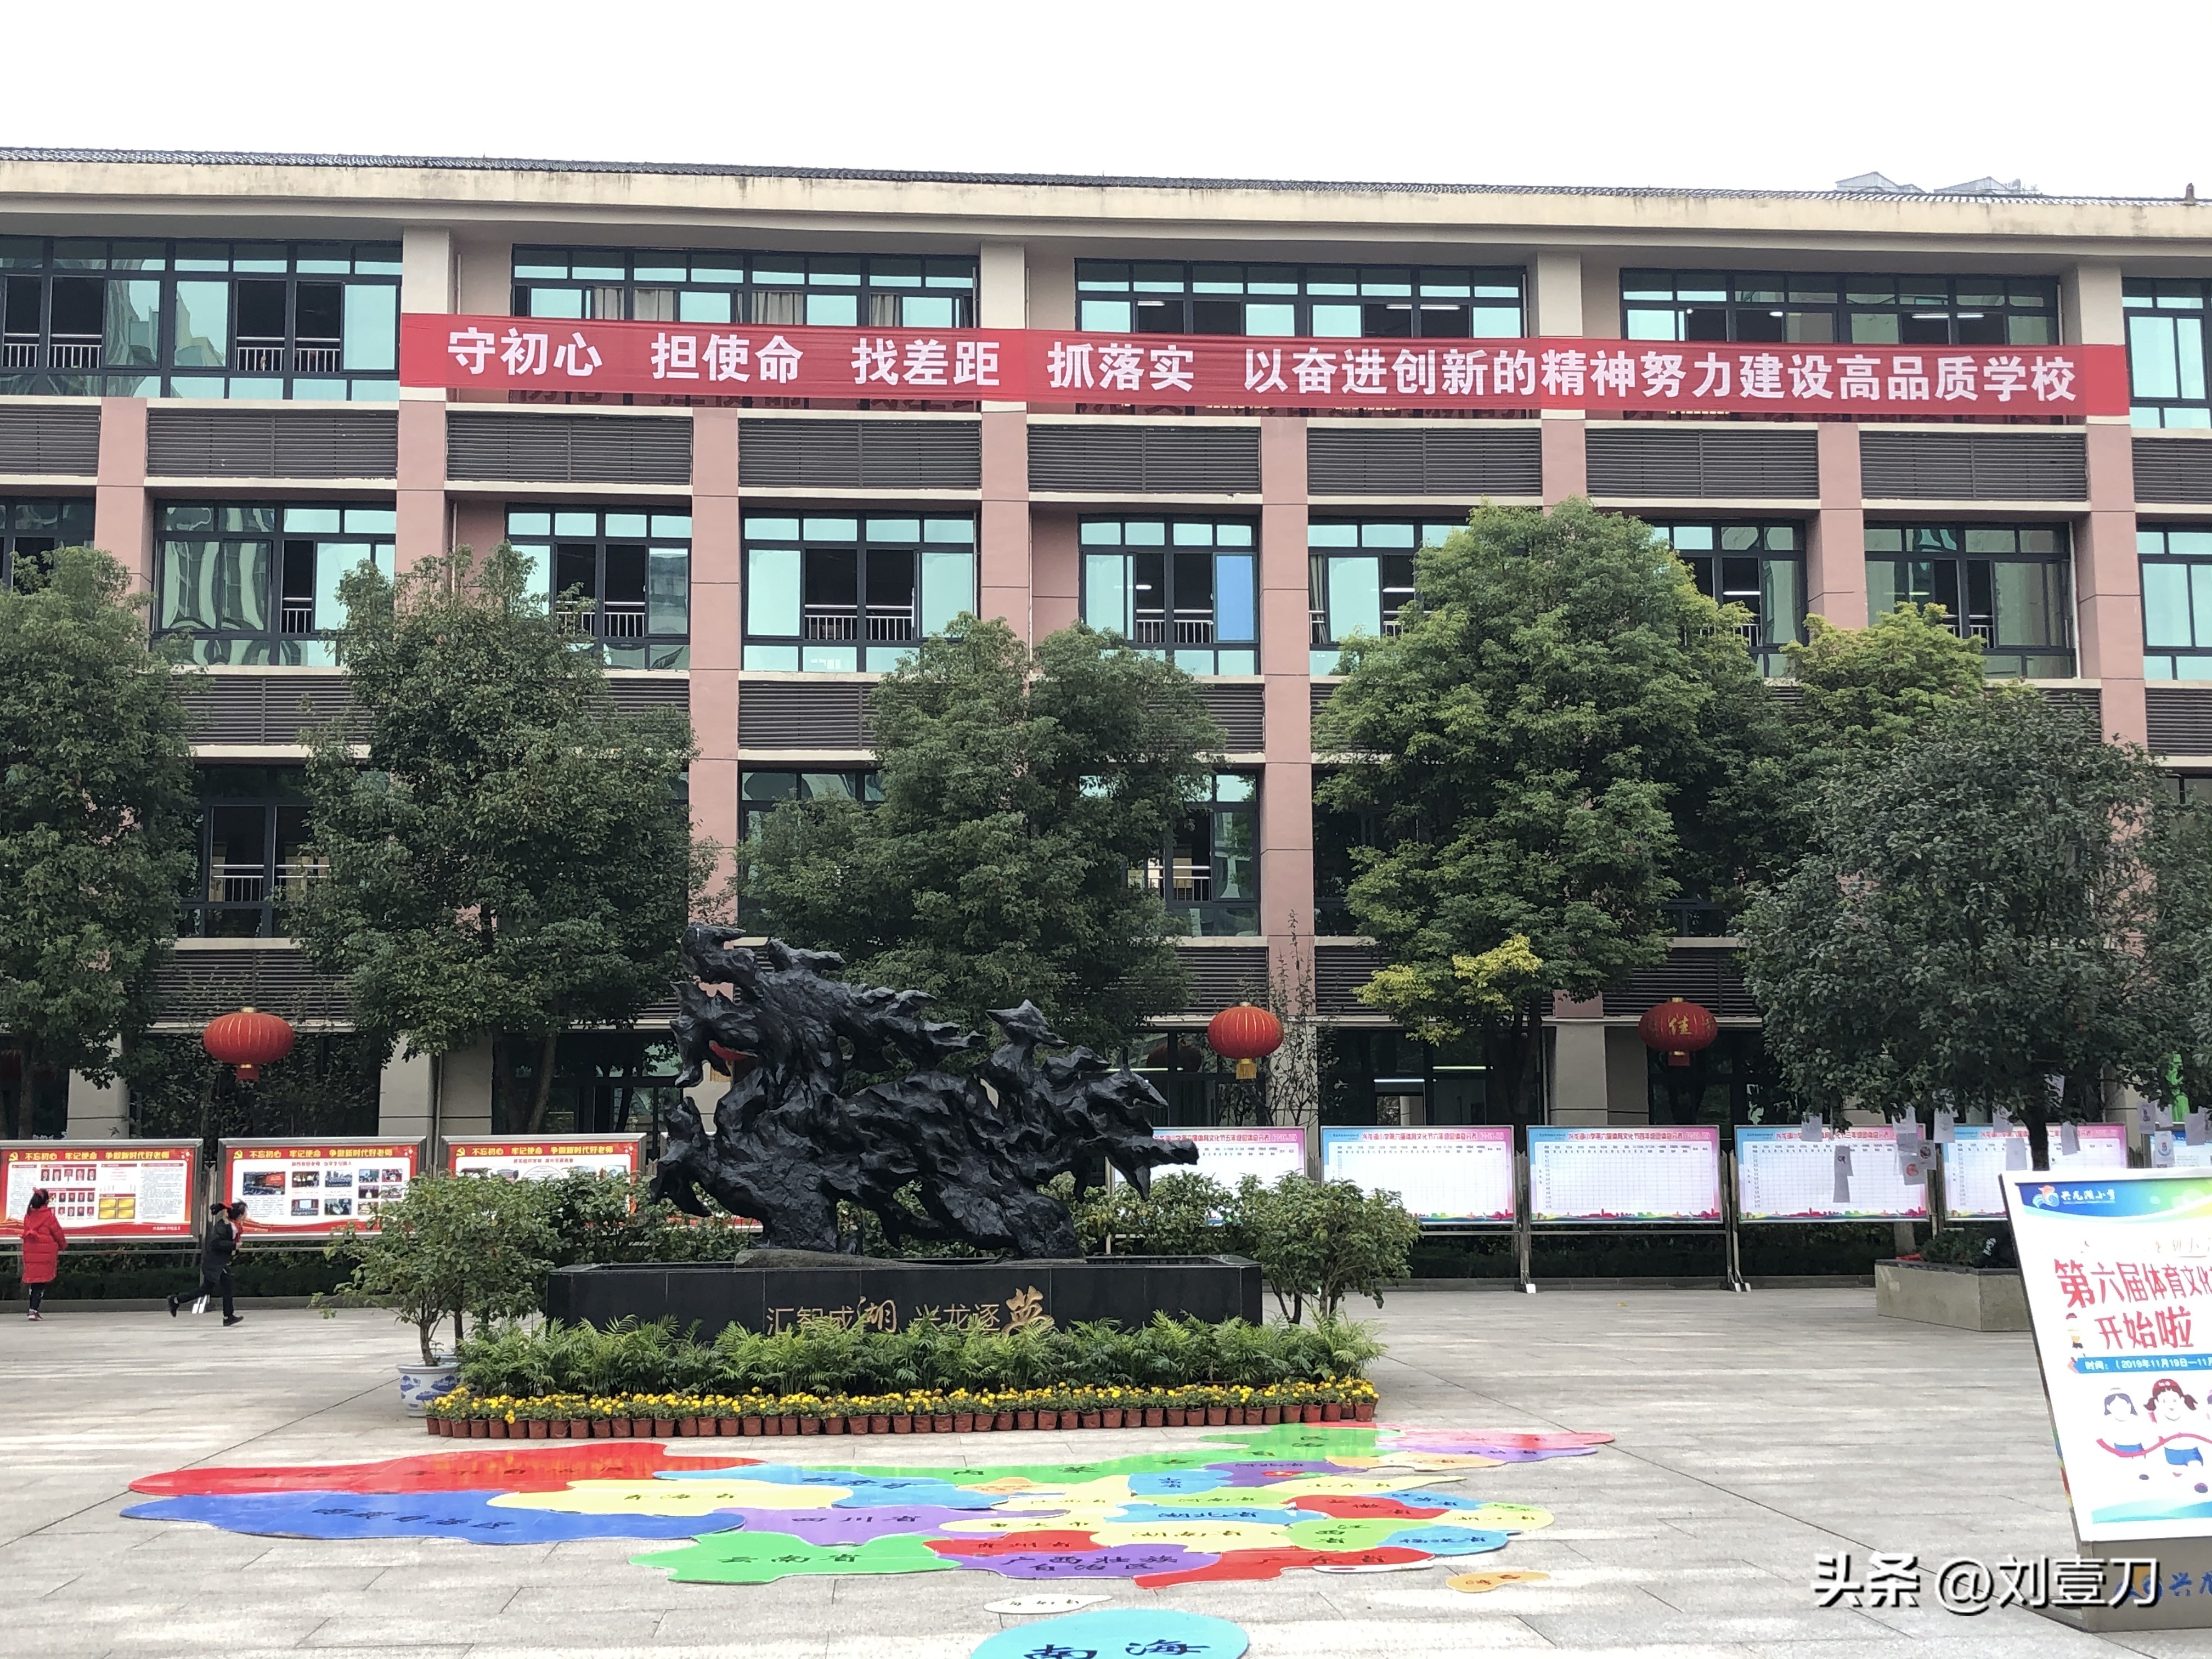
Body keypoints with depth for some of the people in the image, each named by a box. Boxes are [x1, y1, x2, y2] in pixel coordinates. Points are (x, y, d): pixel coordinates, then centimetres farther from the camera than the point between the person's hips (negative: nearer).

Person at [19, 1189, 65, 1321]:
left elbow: (26, 1233, 12)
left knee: (33, 1281, 17)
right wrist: (62, 1245, 18)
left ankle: (33, 1308, 20)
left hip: (30, 1252, 5)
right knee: (42, 1283, -1)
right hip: (46, 1253, -5)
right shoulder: (49, 1216, -11)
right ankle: (34, 1310, -9)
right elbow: (58, 1233, -3)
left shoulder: (28, 1216, 3)